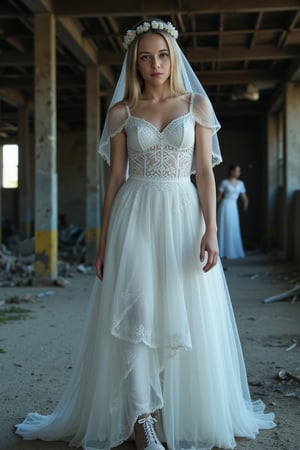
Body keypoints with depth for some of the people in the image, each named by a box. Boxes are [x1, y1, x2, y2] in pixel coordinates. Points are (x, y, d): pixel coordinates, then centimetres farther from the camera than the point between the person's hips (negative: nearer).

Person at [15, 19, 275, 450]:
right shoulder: (122, 112, 7)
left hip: (183, 216, 1)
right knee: (136, 314, -9)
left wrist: (211, 230, -8)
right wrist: (104, 241, 3)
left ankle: (188, 415, 19)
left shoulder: (197, 104, 6)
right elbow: (116, 178, 6)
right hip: (135, 218, 0)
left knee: (185, 316, 4)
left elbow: (205, 172, 2)